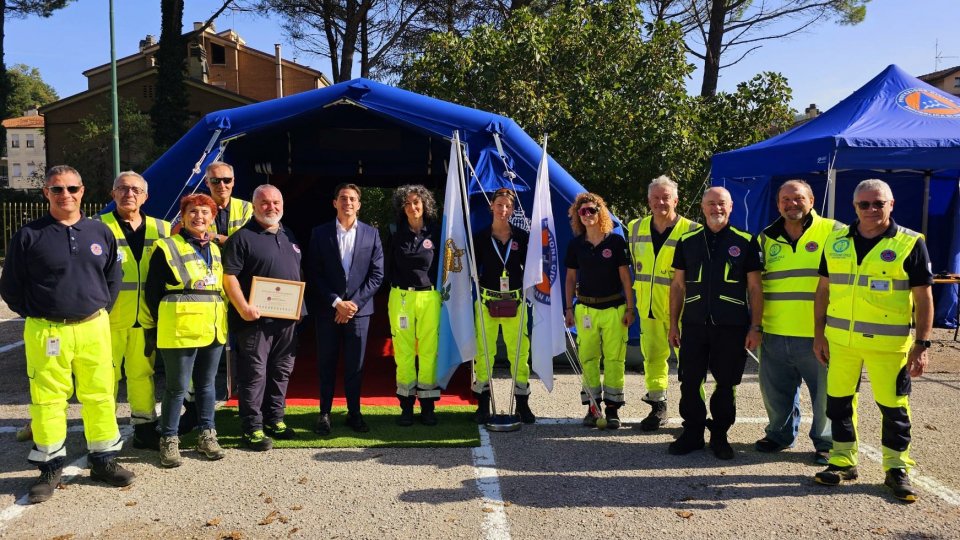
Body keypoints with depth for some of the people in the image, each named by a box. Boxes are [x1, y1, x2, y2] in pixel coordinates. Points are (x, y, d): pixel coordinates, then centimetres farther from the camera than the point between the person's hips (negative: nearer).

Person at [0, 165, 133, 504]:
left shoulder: (100, 233, 7)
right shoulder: (29, 235, -1)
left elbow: (113, 276, 16)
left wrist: (101, 310, 9)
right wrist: (35, 314, 3)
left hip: (94, 328, 2)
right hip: (46, 332, -2)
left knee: (101, 395, 7)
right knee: (47, 400, 3)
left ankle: (104, 460, 22)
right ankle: (50, 468, 18)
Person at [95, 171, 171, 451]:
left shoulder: (161, 228, 12)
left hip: (145, 316, 3)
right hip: (110, 315, -3)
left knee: (143, 372, 10)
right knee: (108, 374, 1)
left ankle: (145, 427, 21)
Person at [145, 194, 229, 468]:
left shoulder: (216, 250, 14)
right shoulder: (167, 247, -4)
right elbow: (152, 291, -4)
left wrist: (221, 319, 12)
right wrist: (164, 323, -3)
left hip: (213, 329, 6)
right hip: (181, 329, -5)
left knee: (206, 383, 13)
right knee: (177, 387, 1)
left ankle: (207, 435, 24)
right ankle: (169, 441, 13)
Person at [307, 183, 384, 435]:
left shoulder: (371, 234, 4)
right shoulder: (320, 233, 2)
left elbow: (376, 274, 1)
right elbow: (314, 274, -1)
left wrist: (354, 303, -8)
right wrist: (336, 302, -10)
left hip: (359, 309, 0)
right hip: (327, 309, 0)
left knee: (355, 365, 6)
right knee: (326, 364, 7)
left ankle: (354, 413, 18)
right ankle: (324, 413, 17)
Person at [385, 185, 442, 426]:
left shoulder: (435, 233, 4)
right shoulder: (396, 233, 6)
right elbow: (389, 268, 9)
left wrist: (440, 291, 3)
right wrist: (391, 294, 5)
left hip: (429, 296, 0)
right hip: (400, 297, 1)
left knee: (428, 350, 0)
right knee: (403, 351, 2)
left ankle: (427, 406, 10)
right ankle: (406, 405, 10)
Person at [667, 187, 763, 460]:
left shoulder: (745, 242, 2)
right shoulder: (687, 241, 8)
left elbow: (755, 287, 3)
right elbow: (678, 285, 11)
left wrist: (756, 327, -3)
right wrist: (673, 323, 8)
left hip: (732, 326, -2)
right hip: (694, 325, 2)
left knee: (726, 384, 7)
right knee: (689, 382, 5)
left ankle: (719, 435, 22)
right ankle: (693, 432, 20)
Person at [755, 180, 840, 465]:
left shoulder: (833, 232, -1)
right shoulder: (766, 238, 11)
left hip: (818, 335, -4)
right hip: (774, 334, 4)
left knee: (826, 392, 5)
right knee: (775, 390, 15)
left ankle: (826, 442, 24)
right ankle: (780, 434, 35)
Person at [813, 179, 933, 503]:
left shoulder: (910, 244, -4)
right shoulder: (836, 241, 6)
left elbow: (924, 298, -4)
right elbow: (823, 289, 11)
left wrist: (921, 345, -8)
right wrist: (819, 334, 8)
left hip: (888, 343, -3)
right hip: (840, 340, 4)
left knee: (893, 406, 4)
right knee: (838, 400, 11)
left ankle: (897, 468, 21)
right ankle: (843, 462, 26)